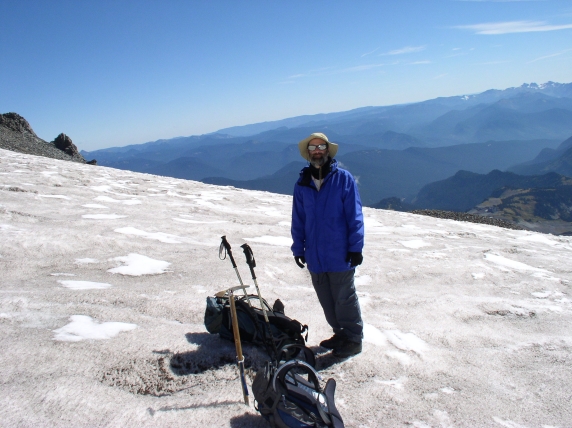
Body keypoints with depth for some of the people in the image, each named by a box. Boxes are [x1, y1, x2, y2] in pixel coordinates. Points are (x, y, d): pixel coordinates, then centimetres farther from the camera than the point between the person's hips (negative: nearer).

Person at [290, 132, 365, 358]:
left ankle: (354, 339, 20)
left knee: (344, 300, 5)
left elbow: (355, 216, -7)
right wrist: (298, 248, 8)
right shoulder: (302, 184, 5)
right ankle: (340, 333, 31)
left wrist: (356, 247, -10)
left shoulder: (343, 178, -6)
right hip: (315, 255, 5)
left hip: (340, 254, -4)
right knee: (326, 301, 14)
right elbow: (298, 219, 10)